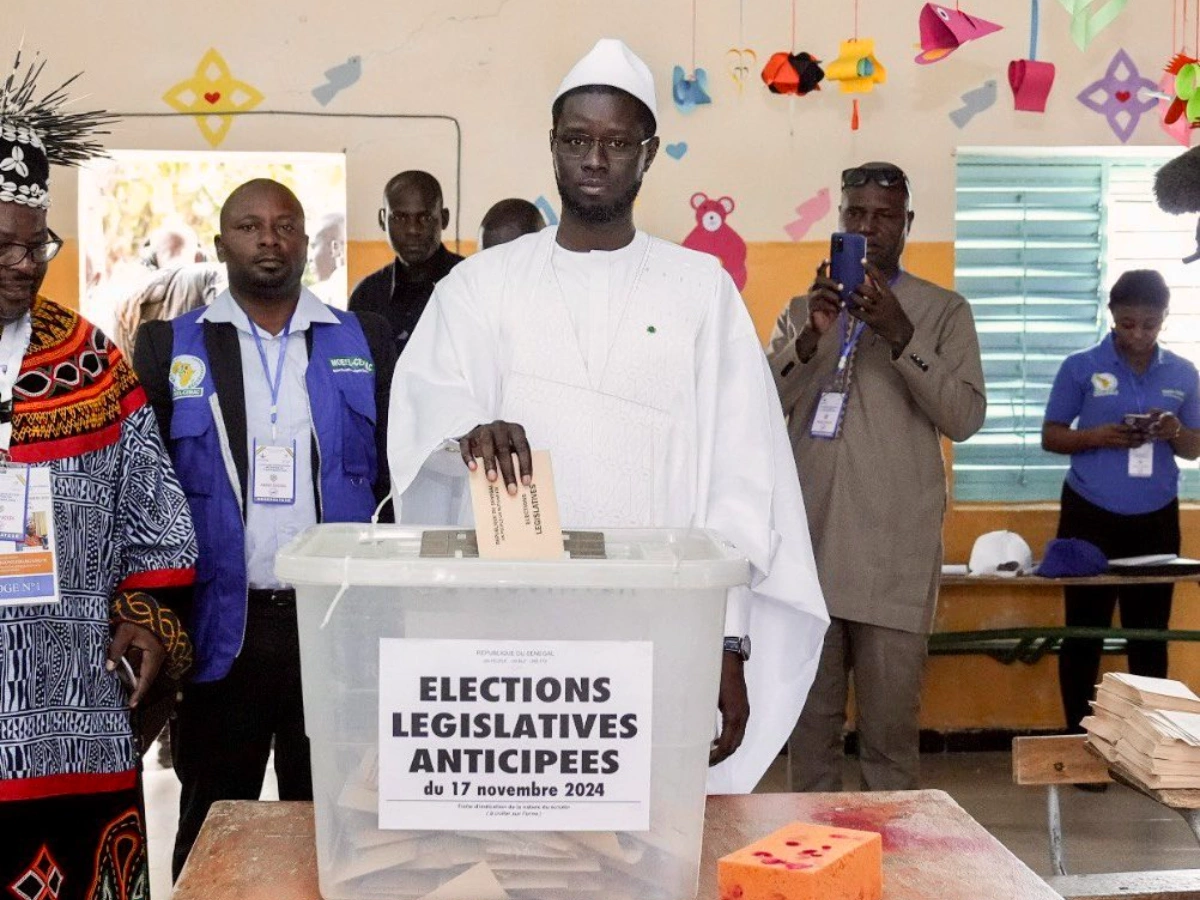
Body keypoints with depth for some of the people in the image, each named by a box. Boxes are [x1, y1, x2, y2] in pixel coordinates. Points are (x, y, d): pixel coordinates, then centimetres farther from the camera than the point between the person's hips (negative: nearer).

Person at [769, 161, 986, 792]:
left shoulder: (944, 313, 7)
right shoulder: (803, 309, 15)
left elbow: (965, 418, -4)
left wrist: (901, 336, -15)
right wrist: (811, 339, -12)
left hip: (894, 555, -2)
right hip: (807, 544, 3)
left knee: (890, 727, -2)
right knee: (810, 722, 7)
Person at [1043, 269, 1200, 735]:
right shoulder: (1081, 367, -3)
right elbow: (1050, 437, 0)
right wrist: (1098, 436, -19)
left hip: (1156, 520, 2)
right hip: (1090, 517, -2)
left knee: (1150, 633, 6)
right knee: (1084, 631, 2)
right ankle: (1078, 736, 11)